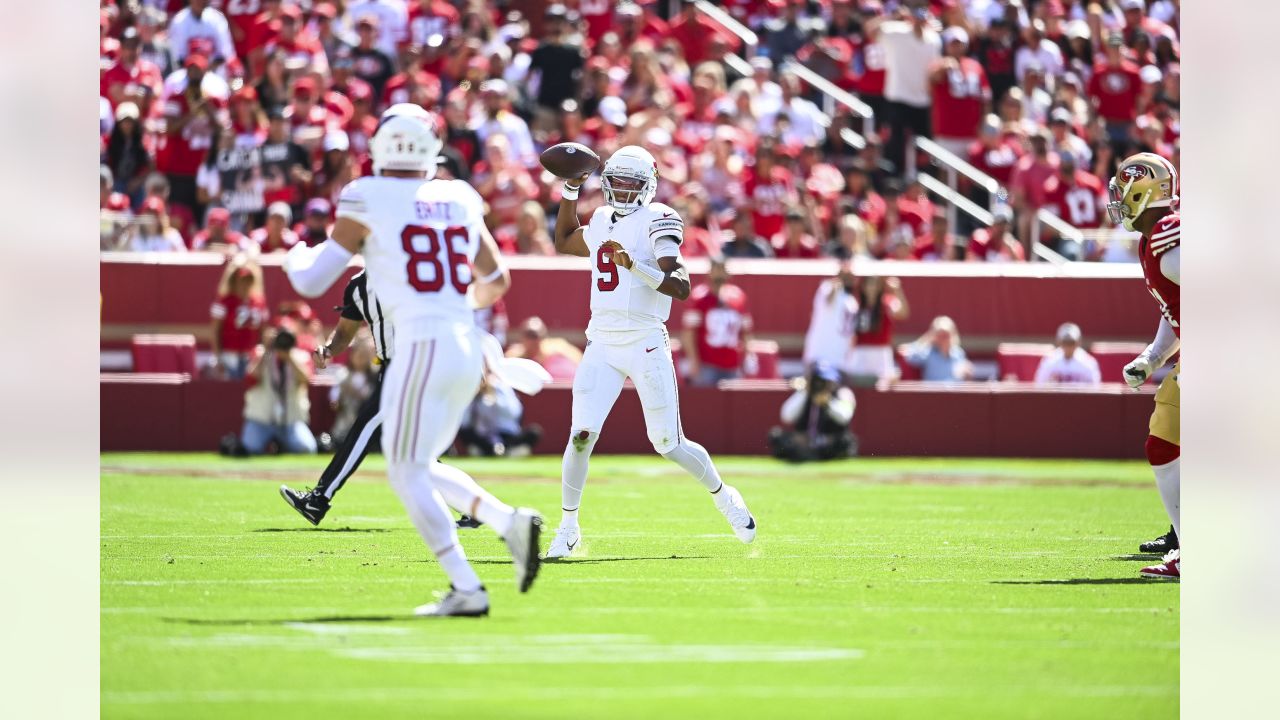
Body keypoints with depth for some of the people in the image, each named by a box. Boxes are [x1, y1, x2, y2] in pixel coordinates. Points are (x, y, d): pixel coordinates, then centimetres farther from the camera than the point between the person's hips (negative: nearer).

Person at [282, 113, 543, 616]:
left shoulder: (367, 203, -4)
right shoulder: (459, 200, 13)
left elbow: (312, 281, 1)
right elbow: (495, 283, 23)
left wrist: (297, 257, 24)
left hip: (422, 347, -7)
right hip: (468, 350, 7)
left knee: (407, 472, -2)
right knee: (419, 468, 19)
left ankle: (466, 588, -13)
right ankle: (509, 521, 0)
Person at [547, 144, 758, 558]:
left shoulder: (656, 221, -7)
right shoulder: (601, 221, 13)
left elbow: (681, 286, -18)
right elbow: (564, 243, 36)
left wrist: (636, 266, -32)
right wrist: (569, 192, 24)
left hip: (646, 345, -5)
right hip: (602, 344, 5)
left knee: (669, 444, 1)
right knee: (582, 434, -10)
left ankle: (724, 497, 26)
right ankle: (568, 527, 1)